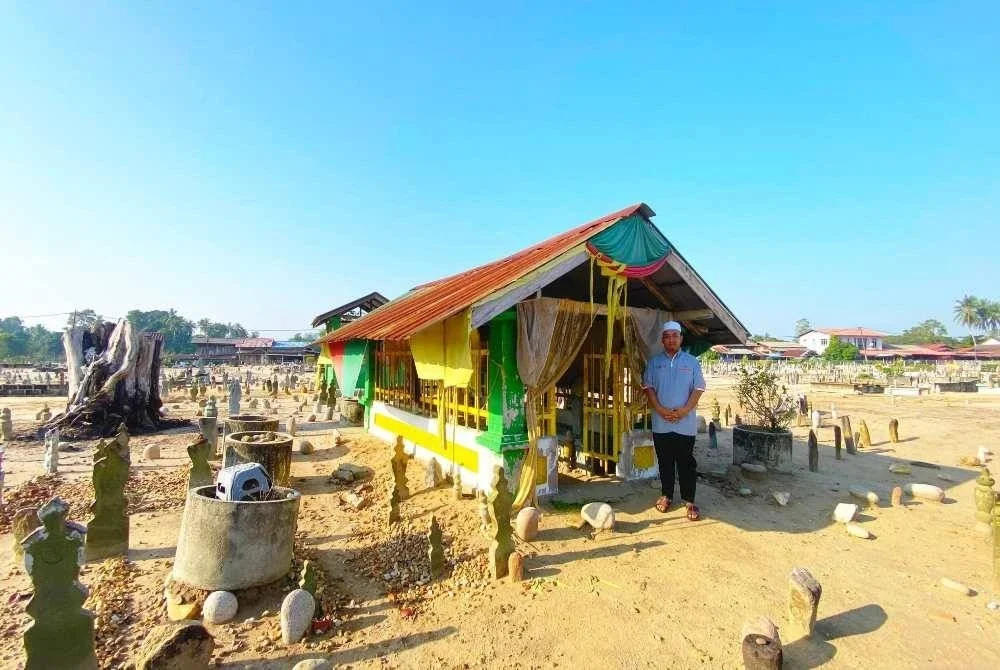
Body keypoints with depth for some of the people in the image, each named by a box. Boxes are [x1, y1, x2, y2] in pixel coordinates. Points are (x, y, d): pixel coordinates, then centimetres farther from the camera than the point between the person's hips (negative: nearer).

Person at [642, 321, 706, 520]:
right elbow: (648, 387, 1)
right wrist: (661, 410, -11)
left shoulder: (692, 362, 2)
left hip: (685, 423, -1)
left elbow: (699, 389, -2)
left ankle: (689, 500, 15)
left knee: (687, 463, 4)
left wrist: (684, 410, -14)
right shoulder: (654, 362, 5)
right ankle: (666, 495, 26)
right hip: (661, 423, 2)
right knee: (665, 462, 12)